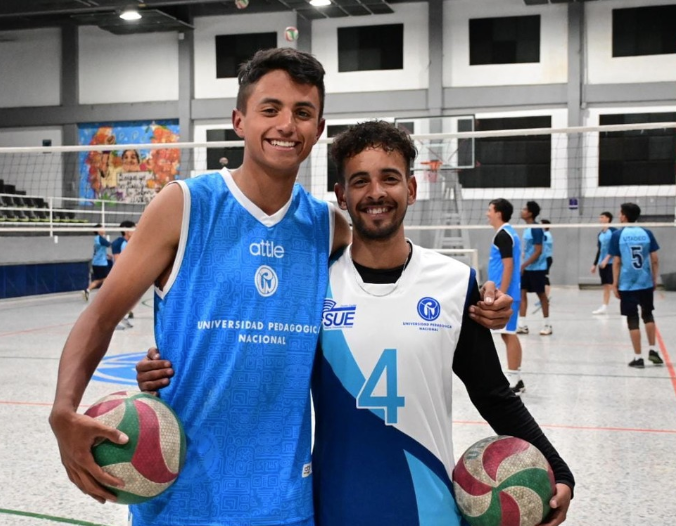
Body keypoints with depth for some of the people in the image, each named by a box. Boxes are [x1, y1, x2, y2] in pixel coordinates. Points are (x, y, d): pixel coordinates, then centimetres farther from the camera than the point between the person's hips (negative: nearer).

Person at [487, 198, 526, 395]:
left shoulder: (503, 235, -14)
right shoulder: (509, 233, 16)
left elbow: (508, 266, -19)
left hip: (505, 294, -10)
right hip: (506, 293, 10)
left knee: (508, 334, -6)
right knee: (509, 334, 12)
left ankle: (514, 381, -3)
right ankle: (514, 379, 17)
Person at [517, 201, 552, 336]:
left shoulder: (536, 229, -16)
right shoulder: (527, 229, 10)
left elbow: (538, 251, -19)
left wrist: (524, 265, -21)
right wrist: (523, 265, 17)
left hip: (537, 268, -8)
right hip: (526, 268, 8)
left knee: (541, 295, 2)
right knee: (522, 293, 3)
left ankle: (547, 325, 13)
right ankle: (522, 325, 6)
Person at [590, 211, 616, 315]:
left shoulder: (613, 231, -7)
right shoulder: (600, 234, 14)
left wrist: (606, 260, -19)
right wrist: (595, 264, 17)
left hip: (611, 263, -6)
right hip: (602, 264, 6)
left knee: (612, 285, -10)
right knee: (605, 286, 7)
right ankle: (604, 307, 8)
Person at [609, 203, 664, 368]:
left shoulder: (617, 235, -6)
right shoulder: (647, 233, 1)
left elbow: (617, 263, -6)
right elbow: (655, 260, 3)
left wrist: (615, 284, 0)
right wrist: (655, 279, 13)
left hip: (627, 285, -3)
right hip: (646, 283, 3)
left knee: (632, 319, 2)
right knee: (647, 315, 21)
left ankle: (638, 357, 4)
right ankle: (652, 350, 19)